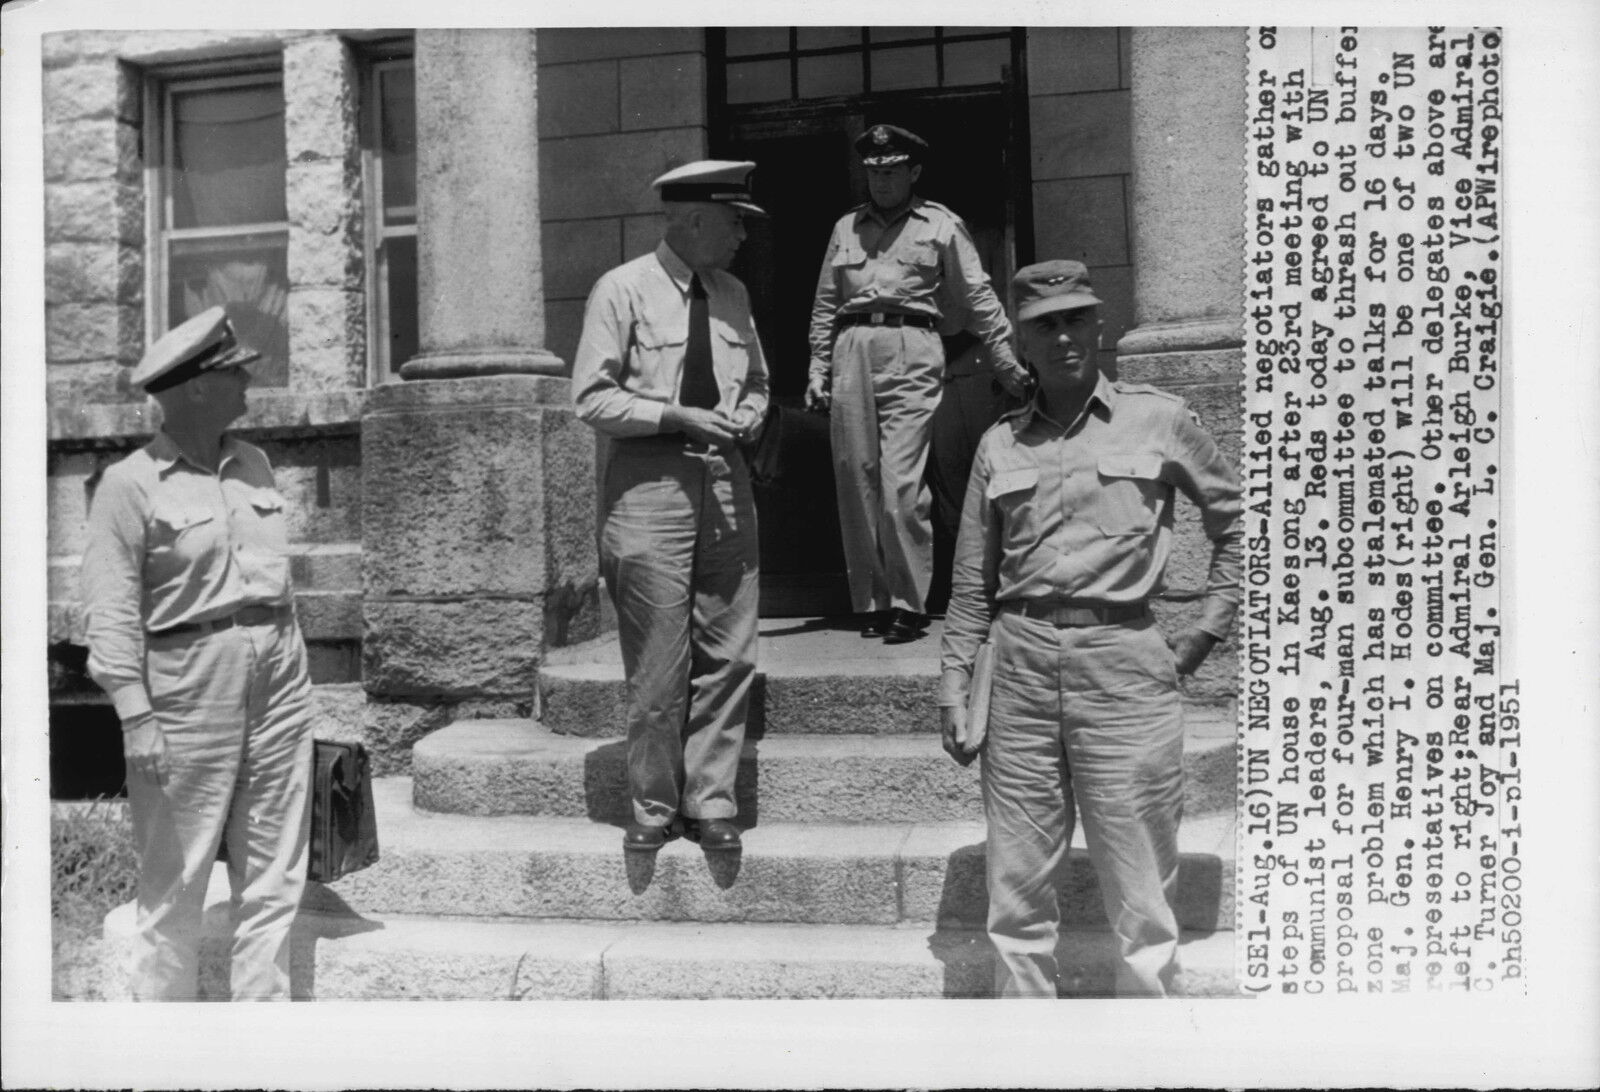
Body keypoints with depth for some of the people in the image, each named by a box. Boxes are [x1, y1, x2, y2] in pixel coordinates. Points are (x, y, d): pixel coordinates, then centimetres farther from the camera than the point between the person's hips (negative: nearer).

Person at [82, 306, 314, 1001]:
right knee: (175, 885, 4)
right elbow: (109, 609, -10)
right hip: (188, 687, -5)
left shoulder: (253, 464, 12)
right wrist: (135, 715, -16)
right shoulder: (130, 484, -6)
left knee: (274, 879, 9)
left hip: (279, 679, 6)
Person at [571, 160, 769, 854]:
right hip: (650, 481, -5)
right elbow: (593, 399, -6)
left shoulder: (732, 295, 14)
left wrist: (748, 413, 2)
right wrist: (677, 416, -15)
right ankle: (654, 808, 14)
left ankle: (710, 803, 16)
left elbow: (756, 380, 25)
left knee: (728, 656, 5)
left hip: (725, 479, 5)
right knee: (658, 666, -2)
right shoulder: (622, 290, -4)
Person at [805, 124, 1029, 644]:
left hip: (911, 351, -4)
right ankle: (872, 601, 7)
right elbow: (825, 304, 21)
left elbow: (978, 298, 13)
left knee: (901, 481, -14)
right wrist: (818, 369, 13)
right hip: (852, 351, 4)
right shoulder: (846, 227, 20)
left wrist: (1007, 362, 10)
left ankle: (909, 603, -7)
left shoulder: (941, 225, 12)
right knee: (855, 480, 0)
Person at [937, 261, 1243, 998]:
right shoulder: (1000, 444, 12)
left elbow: (1235, 519, 13)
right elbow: (972, 581, 13)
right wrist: (953, 690, 7)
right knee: (1016, 894, 8)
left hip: (1124, 665, -2)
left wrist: (1208, 628, 6)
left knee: (1141, 896, 1)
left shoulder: (1157, 420, 5)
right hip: (1022, 664, 3)